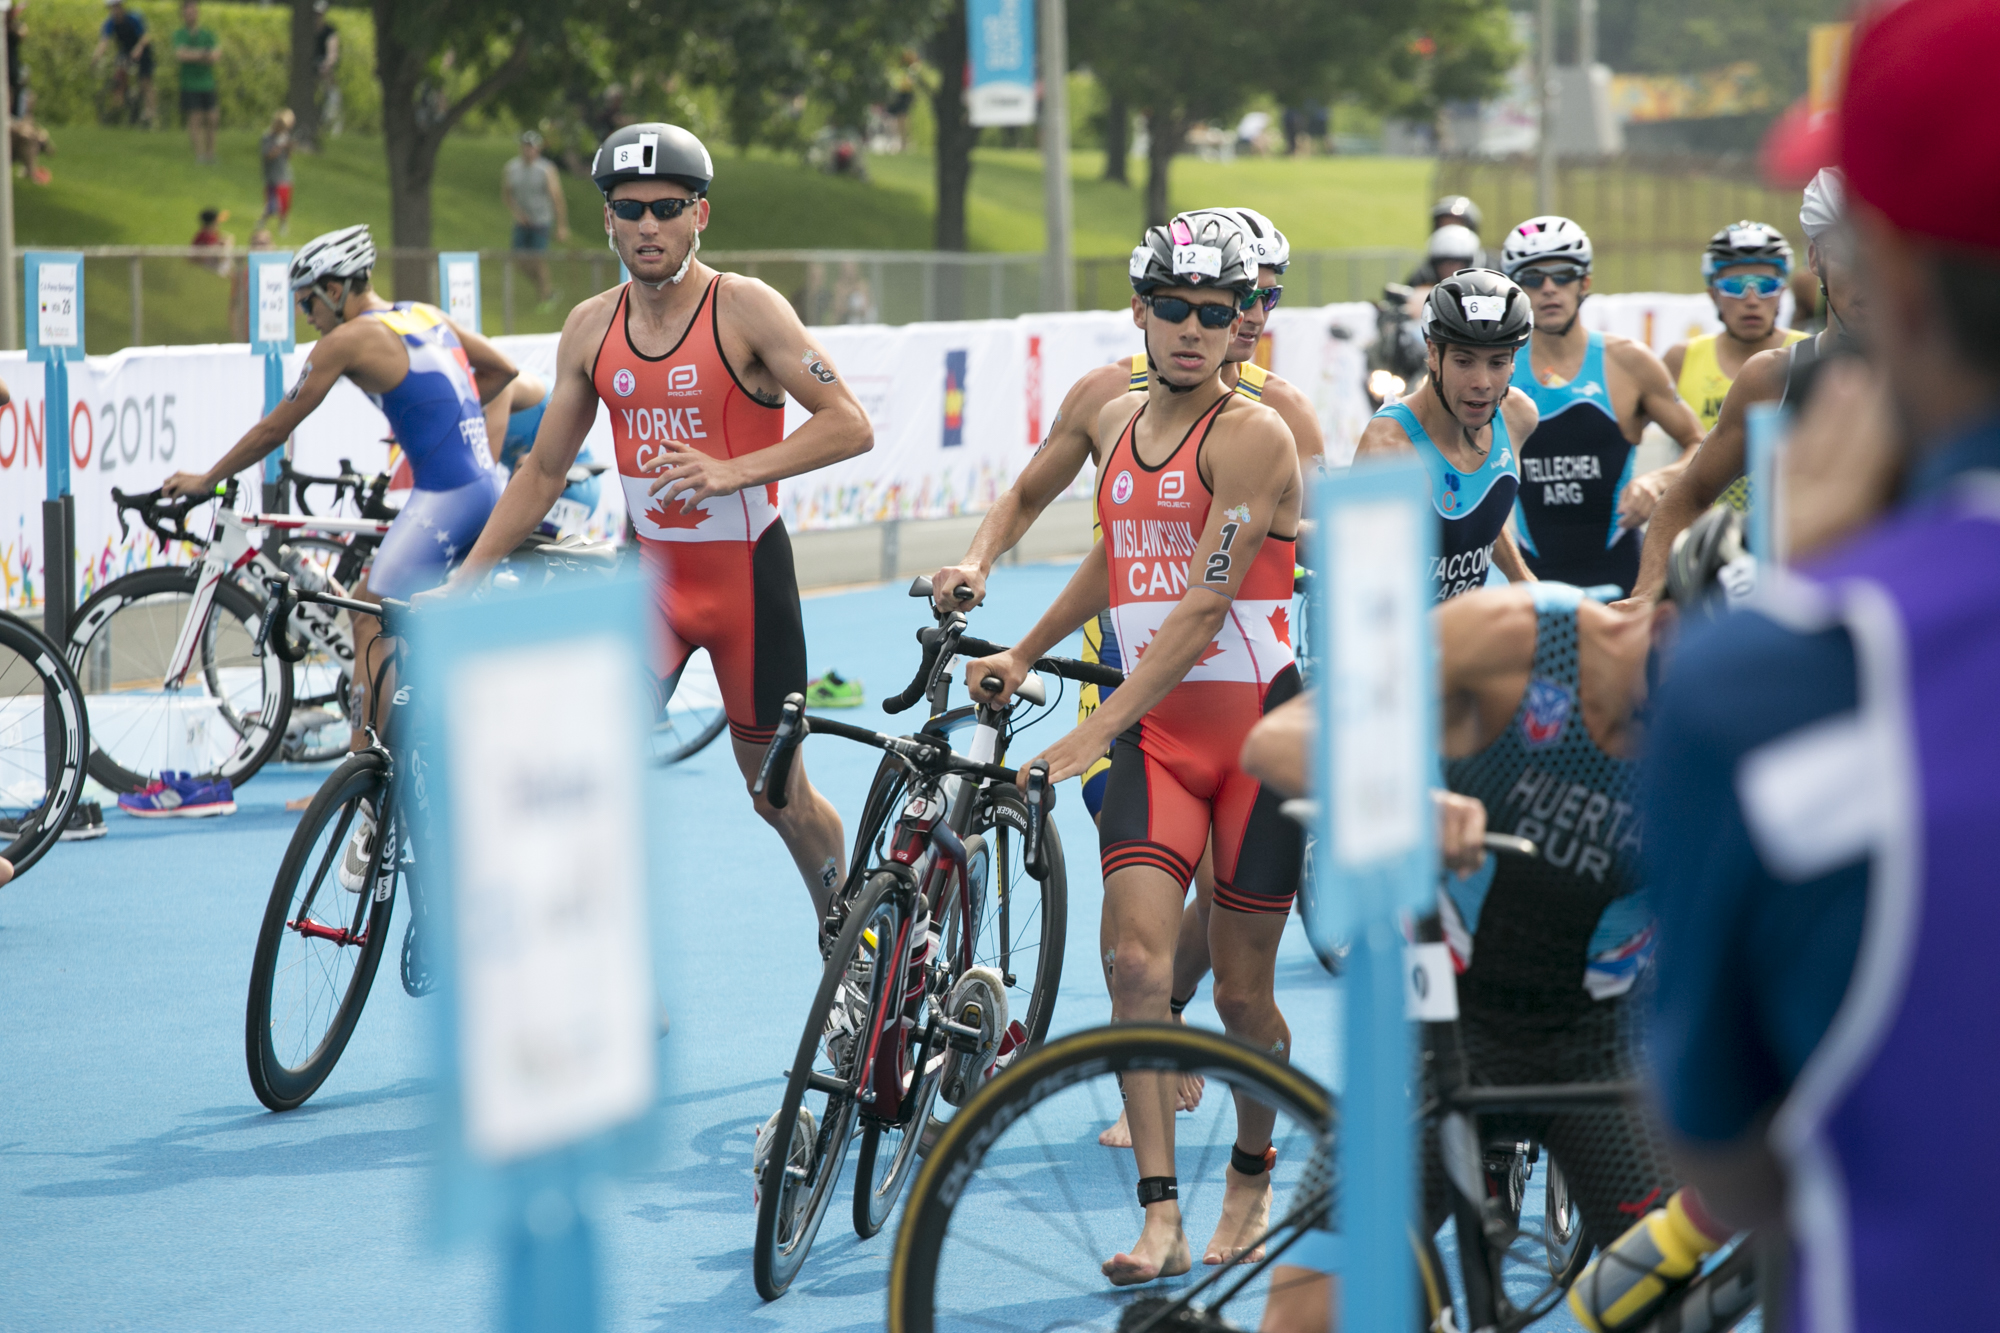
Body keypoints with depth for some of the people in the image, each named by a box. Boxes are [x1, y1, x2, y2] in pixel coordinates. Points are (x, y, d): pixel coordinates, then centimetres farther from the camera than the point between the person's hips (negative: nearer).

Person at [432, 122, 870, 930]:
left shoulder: (745, 309, -11)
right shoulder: (590, 328, 2)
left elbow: (849, 425, -17)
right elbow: (543, 472, 11)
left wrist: (731, 471, -29)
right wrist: (458, 584, 4)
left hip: (746, 571, -3)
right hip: (651, 570, 4)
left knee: (777, 789, 8)